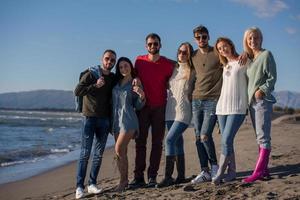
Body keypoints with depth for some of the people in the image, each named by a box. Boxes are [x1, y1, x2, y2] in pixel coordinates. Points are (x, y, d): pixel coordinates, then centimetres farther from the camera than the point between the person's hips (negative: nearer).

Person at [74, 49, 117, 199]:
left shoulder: (113, 79, 9)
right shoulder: (91, 75, -2)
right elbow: (77, 91, -10)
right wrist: (95, 85, -16)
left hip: (104, 120, 4)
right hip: (89, 118, -4)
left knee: (99, 154, 4)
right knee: (85, 153, -6)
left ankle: (92, 184, 12)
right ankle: (79, 186, -1)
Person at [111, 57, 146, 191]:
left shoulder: (135, 84, 0)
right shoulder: (116, 83, 11)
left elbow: (138, 106, 0)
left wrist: (142, 96, -16)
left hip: (128, 120, -5)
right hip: (116, 120, 5)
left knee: (118, 150, -14)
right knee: (122, 152, 7)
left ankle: (123, 181, -4)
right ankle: (125, 180, 15)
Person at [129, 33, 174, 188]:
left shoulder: (168, 63, 2)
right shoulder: (139, 61, 4)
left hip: (160, 107, -1)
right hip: (143, 106, 1)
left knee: (157, 142, 1)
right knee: (140, 141, 0)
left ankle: (152, 177, 6)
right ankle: (138, 177, 3)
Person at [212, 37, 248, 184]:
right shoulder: (225, 66, 18)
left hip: (237, 108, -6)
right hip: (222, 107, 6)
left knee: (226, 141, -13)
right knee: (226, 141, 4)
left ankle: (220, 173, -7)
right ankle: (232, 171, 12)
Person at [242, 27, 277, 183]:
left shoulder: (266, 54, -2)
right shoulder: (249, 58, 17)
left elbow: (272, 77, -8)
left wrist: (262, 90, -18)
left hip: (263, 100, -8)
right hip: (252, 101, 8)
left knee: (263, 137, -9)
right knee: (260, 137, 8)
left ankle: (258, 172, -12)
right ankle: (264, 170, 13)